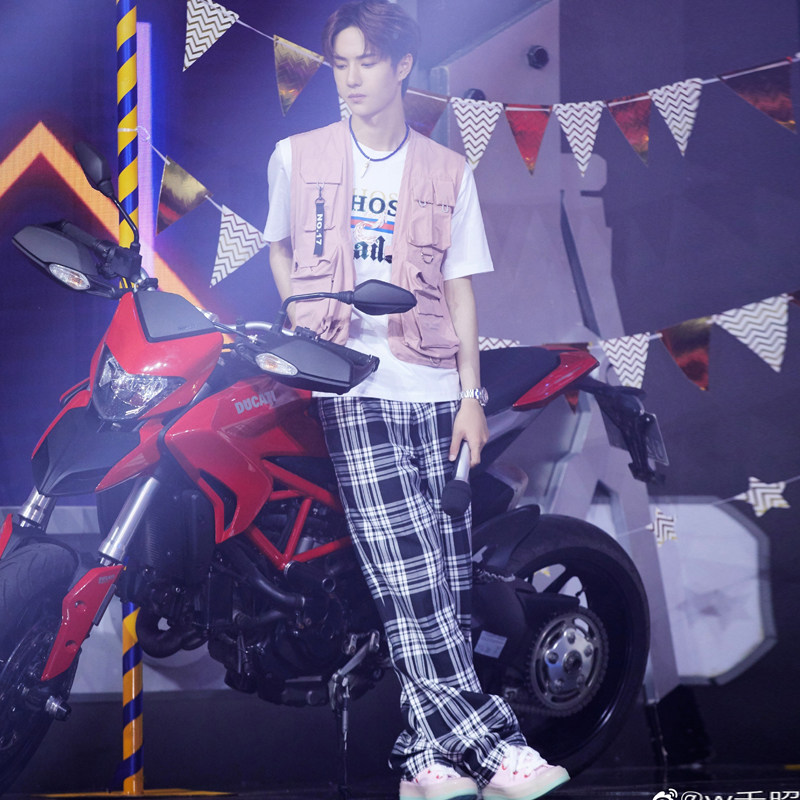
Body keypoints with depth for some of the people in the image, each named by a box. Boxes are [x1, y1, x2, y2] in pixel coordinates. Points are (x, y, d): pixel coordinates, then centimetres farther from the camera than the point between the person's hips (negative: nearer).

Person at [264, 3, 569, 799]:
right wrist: (302, 305, 5)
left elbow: (460, 289, 10)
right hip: (352, 387, -2)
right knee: (410, 583, -14)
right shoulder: (296, 156, 10)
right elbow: (278, 246, 25)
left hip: (435, 392, 2)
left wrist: (471, 395, 1)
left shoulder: (449, 173, 12)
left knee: (445, 584, -3)